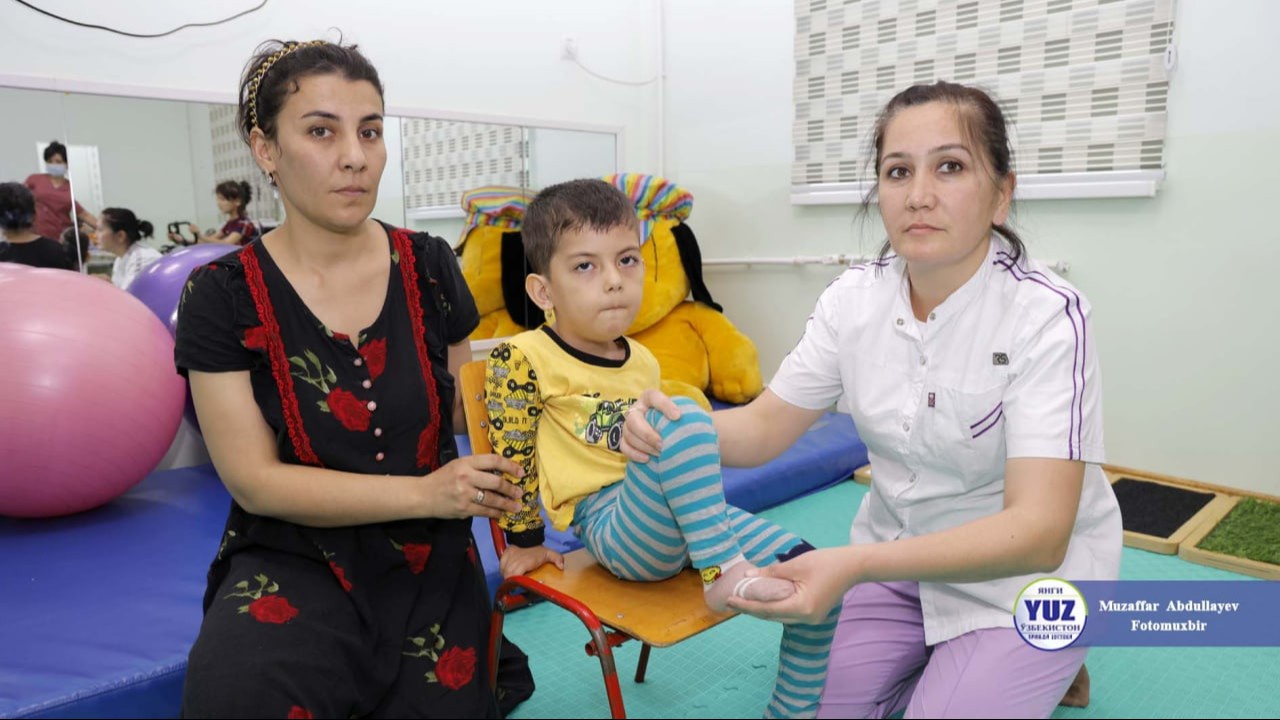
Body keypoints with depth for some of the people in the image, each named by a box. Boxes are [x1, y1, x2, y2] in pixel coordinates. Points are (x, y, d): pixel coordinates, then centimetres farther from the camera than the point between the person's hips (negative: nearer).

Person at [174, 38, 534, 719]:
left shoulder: (428, 267, -2)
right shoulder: (222, 296, -8)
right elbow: (255, 479, -11)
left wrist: (512, 519, -6)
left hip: (428, 562, 2)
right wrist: (426, 491, -21)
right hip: (296, 559, -2)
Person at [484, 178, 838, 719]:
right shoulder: (523, 360, -9)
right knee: (683, 416, -34)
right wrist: (525, 540, 3)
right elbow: (511, 459, -3)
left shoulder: (643, 361, 12)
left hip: (691, 520, 7)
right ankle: (724, 573, -28)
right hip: (615, 530, -7)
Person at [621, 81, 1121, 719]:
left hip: (1028, 572, -3)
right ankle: (939, 658, 26)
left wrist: (855, 565, -46)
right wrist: (674, 427, -29)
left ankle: (1046, 665, 16)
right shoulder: (855, 298, -10)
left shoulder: (1047, 316, -24)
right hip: (899, 557, 4)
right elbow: (764, 428, -6)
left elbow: (1038, 533, -32)